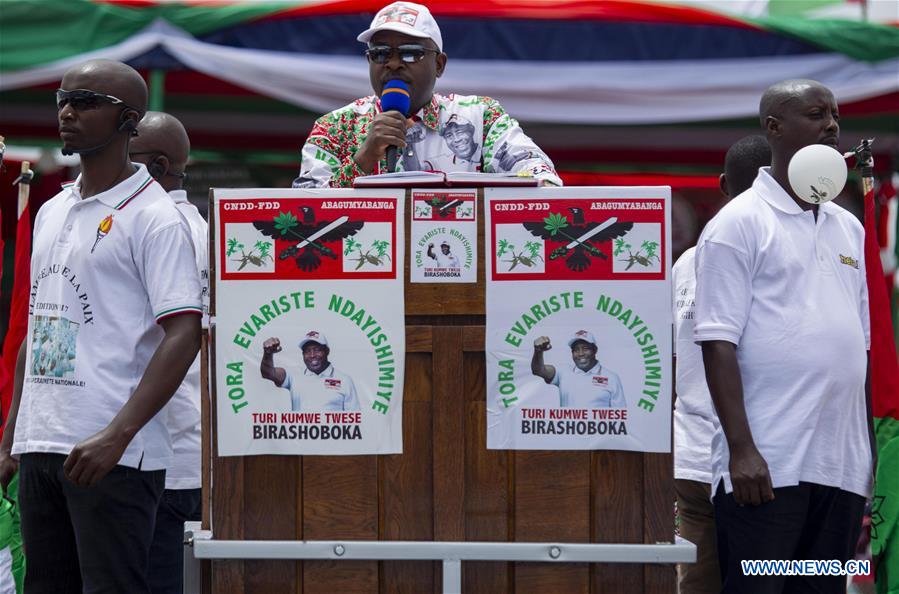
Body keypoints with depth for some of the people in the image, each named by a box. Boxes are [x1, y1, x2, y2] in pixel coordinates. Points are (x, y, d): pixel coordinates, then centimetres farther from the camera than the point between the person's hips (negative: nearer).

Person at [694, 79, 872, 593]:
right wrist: (741, 448, -17)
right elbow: (719, 343, -9)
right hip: (767, 464, -6)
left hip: (842, 466, 6)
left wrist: (873, 450, 14)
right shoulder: (740, 223, -3)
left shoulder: (849, 228, 16)